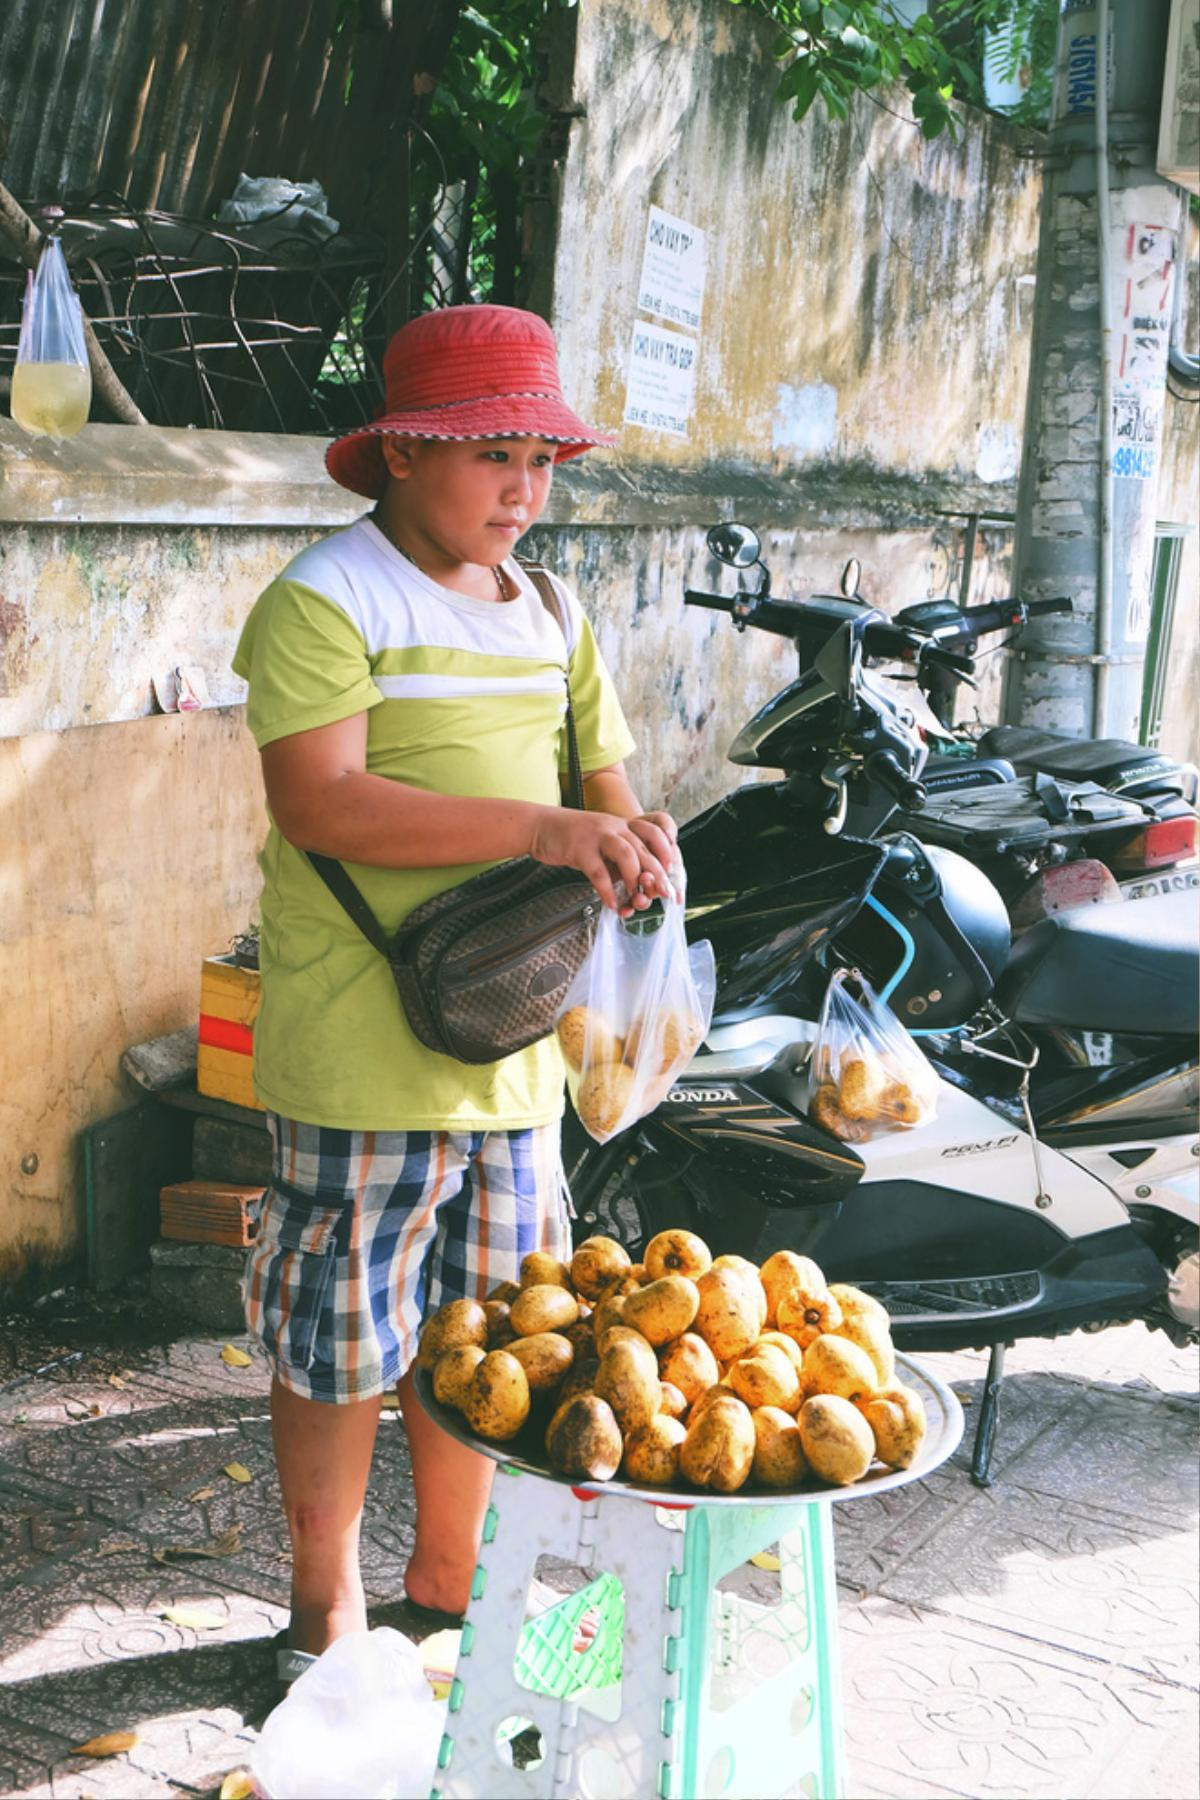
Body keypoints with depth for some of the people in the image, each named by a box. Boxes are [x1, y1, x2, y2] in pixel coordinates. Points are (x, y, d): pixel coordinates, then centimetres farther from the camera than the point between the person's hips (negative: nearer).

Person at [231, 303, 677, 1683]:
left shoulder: (547, 614, 13)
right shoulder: (325, 601, -9)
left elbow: (602, 776, 17)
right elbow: (319, 803, -21)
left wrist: (632, 842, -8)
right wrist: (538, 827, -27)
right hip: (361, 1052, -6)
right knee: (340, 1340, 6)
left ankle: (446, 1583, 36)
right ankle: (327, 1607, 27)